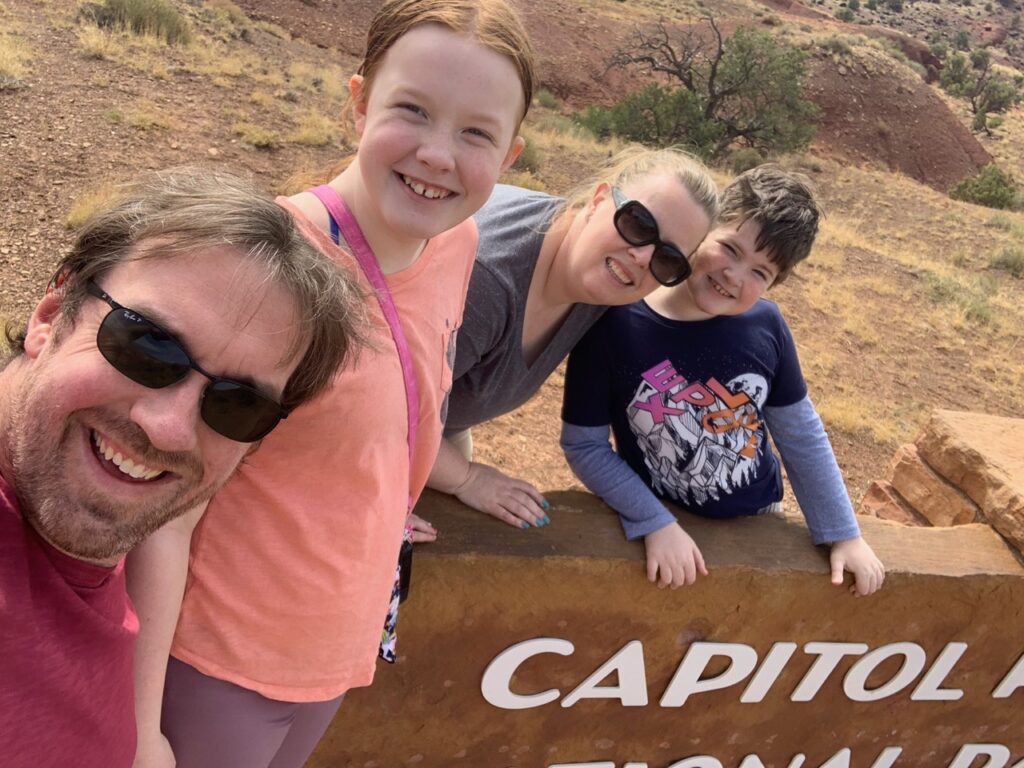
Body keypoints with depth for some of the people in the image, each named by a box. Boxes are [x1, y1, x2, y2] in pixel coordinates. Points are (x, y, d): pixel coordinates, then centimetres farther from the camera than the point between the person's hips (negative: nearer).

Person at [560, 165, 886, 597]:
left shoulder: (766, 325, -12)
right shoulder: (613, 323, -21)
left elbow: (802, 437, 0)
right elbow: (584, 445, -14)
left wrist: (843, 534, 3)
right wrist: (656, 524, -20)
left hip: (759, 523, 3)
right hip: (660, 528, -3)